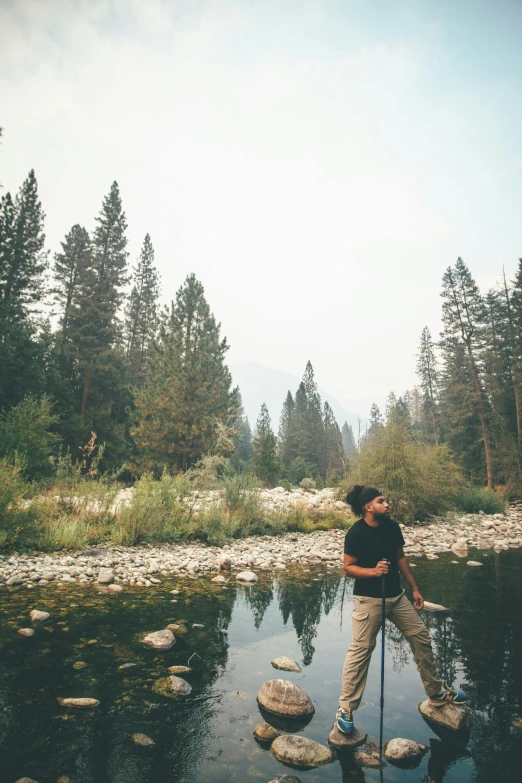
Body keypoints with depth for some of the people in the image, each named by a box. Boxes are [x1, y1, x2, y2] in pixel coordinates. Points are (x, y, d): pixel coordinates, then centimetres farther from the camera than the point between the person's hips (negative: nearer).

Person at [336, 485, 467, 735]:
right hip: (368, 598, -7)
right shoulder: (356, 533, -18)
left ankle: (437, 693, 35)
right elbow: (348, 567, -14)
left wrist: (415, 589, 12)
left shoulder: (392, 527, -1)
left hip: (396, 595, 7)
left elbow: (400, 558, 10)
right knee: (361, 649, -3)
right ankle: (346, 708, 11)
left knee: (421, 636, 14)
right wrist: (373, 571, -30)